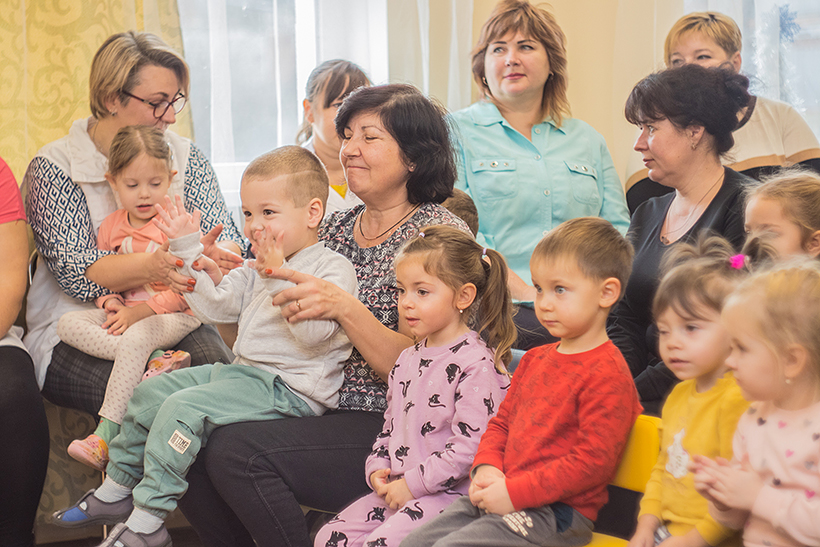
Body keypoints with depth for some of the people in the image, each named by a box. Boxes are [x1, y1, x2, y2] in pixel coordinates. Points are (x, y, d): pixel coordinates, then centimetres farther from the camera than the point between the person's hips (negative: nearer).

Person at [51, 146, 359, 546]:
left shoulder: (333, 268, -12)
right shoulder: (256, 269, 17)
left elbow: (313, 333, -25)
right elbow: (215, 307, 18)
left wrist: (279, 278, -31)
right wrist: (187, 250, 13)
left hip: (288, 389, -10)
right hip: (244, 370, 10)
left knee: (184, 407, -25)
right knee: (150, 392, 9)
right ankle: (115, 491, 23)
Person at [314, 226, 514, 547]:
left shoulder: (476, 364, -12)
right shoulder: (407, 360, 16)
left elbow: (469, 445, -19)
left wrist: (413, 484, -16)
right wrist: (377, 470, 4)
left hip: (449, 493, -8)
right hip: (397, 489, 8)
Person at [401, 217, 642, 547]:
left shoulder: (607, 374, -12)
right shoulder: (535, 359, 17)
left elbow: (592, 461, -19)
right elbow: (502, 422, 22)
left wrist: (514, 492, -19)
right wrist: (486, 468, 0)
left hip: (555, 513, -9)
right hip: (499, 497, 9)